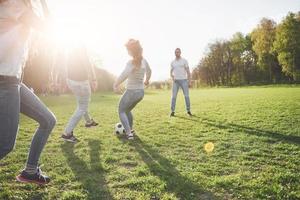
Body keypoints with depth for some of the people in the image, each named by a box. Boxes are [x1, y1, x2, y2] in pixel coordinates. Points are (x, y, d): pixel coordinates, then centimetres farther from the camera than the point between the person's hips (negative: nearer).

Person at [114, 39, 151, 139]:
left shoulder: (131, 63, -21)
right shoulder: (144, 60, 1)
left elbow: (125, 73, -43)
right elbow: (149, 71, 21)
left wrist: (116, 84, -39)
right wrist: (147, 80, 38)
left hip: (131, 92, -7)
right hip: (141, 92, 7)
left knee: (121, 111, 12)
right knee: (127, 110, 29)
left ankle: (129, 133, 1)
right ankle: (130, 129, 38)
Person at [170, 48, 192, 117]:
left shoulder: (184, 61, 1)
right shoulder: (172, 62, 10)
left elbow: (188, 71, 0)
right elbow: (171, 72, 16)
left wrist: (189, 81, -7)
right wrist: (172, 77, -6)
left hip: (184, 80, -1)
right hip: (176, 81, 2)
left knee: (186, 96, -5)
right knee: (174, 96, -6)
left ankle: (188, 110, 7)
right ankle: (172, 111, -1)